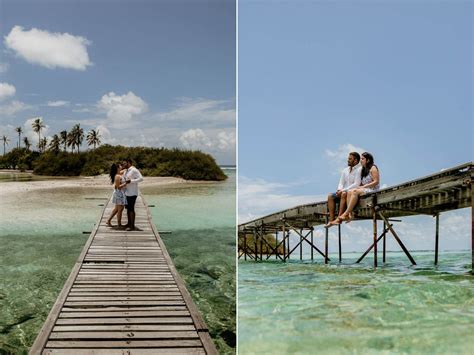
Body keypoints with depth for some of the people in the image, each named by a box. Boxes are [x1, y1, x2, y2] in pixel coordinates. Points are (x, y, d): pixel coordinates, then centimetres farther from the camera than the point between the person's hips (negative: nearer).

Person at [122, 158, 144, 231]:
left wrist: (131, 181, -24)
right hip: (127, 193, 9)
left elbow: (141, 178, -20)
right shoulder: (126, 171, 14)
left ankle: (132, 226, -3)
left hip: (132, 193, -9)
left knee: (131, 209, -7)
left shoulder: (134, 170, -13)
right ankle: (129, 224, 22)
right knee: (128, 208, 13)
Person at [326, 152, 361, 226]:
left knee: (344, 194, -36)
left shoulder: (359, 170, -8)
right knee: (330, 196, -13)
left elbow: (356, 184, -17)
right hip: (343, 191, 8)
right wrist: (339, 189, -9)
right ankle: (331, 220, -22)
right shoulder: (345, 170, 17)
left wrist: (343, 190, -20)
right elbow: (341, 183, 15)